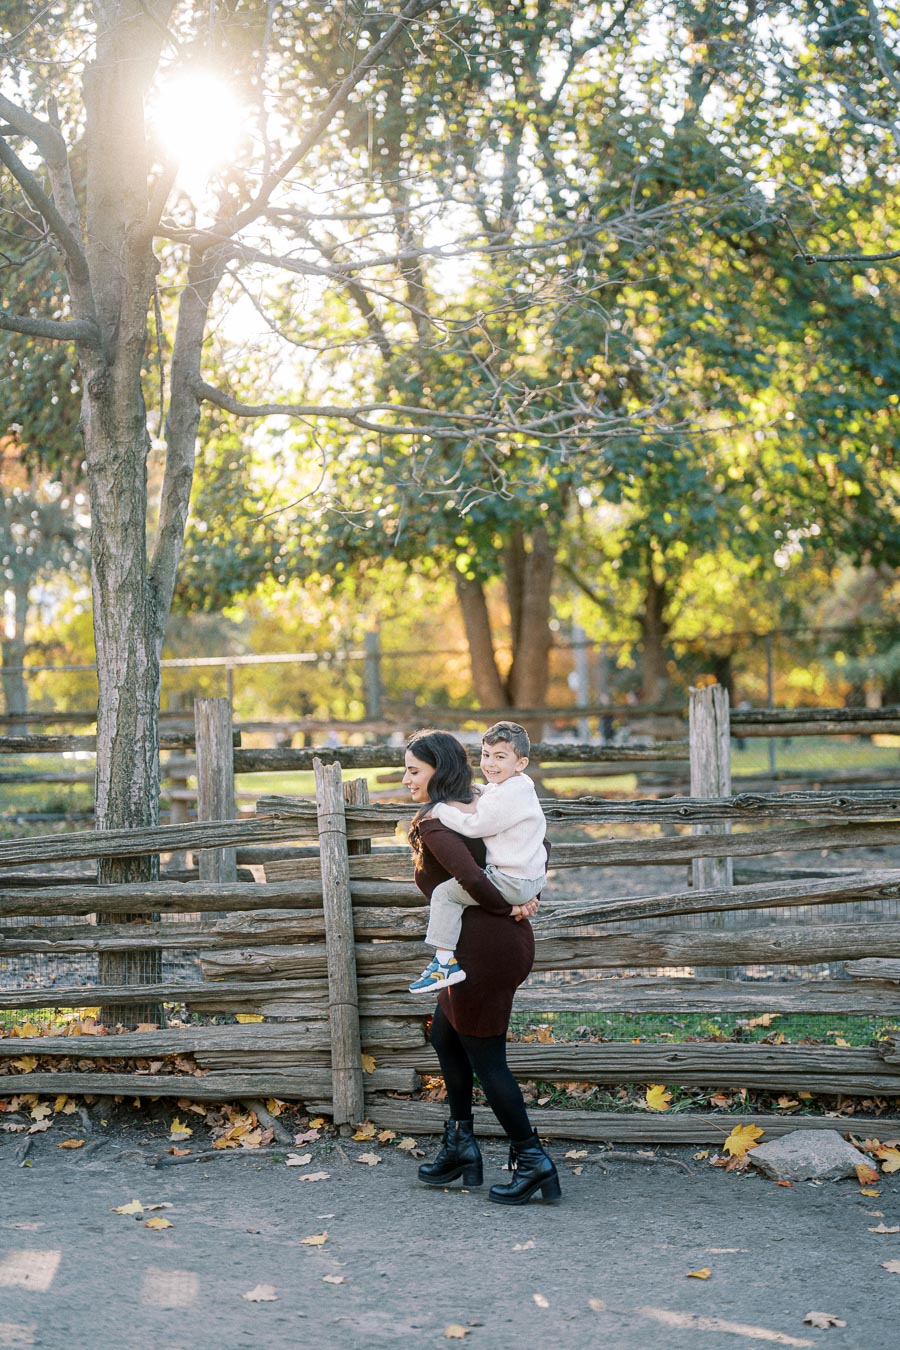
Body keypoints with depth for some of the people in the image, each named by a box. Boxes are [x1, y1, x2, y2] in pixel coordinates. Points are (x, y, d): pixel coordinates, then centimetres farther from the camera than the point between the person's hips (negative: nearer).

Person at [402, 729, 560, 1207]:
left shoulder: (433, 823, -14)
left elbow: (470, 876, -30)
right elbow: (539, 845, 20)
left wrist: (507, 907, -13)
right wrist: (527, 894, 8)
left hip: (484, 945, -10)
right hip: (511, 940, 10)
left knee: (484, 1057, 4)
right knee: (444, 1034, 22)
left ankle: (531, 1160, 11)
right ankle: (460, 1146, 28)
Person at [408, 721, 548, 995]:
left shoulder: (508, 795, -20)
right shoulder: (513, 788, 13)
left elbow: (475, 825, -22)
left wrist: (439, 809, -12)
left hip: (514, 882, -10)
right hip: (532, 878, 10)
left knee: (445, 892, -12)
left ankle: (445, 961, -12)